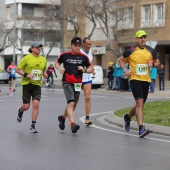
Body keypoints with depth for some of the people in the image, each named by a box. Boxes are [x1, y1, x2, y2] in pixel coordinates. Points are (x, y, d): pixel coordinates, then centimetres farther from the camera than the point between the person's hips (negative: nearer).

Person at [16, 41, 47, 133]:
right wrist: (26, 75, -18)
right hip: (26, 84, -3)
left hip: (37, 85, 3)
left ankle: (33, 126, -5)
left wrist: (44, 74, 0)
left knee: (36, 104, -13)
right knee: (26, 106, 0)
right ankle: (20, 111, 40)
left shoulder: (43, 59, 7)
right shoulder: (26, 58, -6)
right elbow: (18, 69, -4)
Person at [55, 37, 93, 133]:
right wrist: (60, 69, -3)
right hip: (67, 83, -4)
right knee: (71, 103, -20)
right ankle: (73, 124, -26)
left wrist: (85, 70, -12)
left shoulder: (84, 57, 4)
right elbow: (57, 63, 18)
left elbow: (91, 69, 9)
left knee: (73, 106, 14)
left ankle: (63, 118, 40)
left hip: (77, 84, 4)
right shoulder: (65, 55, 1)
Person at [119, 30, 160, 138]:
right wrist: (125, 70, -2)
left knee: (140, 105, 13)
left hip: (146, 80, 5)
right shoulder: (131, 51, -2)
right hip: (135, 79, -5)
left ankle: (128, 117, 42)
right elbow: (122, 60, 13)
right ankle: (141, 128, -22)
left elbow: (157, 62, 16)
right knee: (139, 102, -18)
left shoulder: (151, 51, 6)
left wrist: (152, 64, -6)